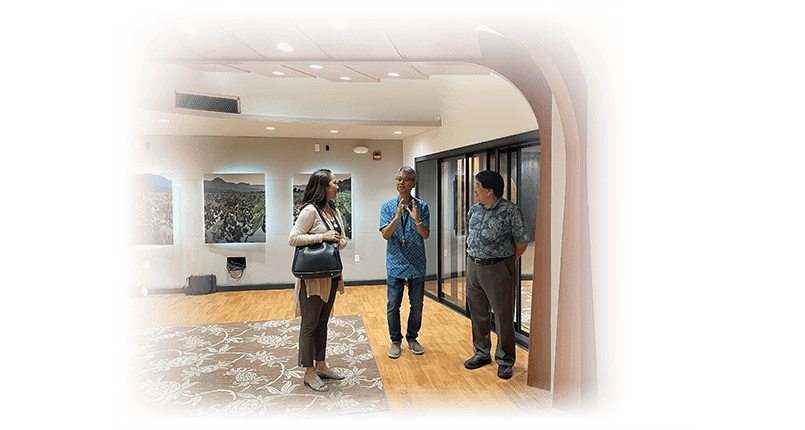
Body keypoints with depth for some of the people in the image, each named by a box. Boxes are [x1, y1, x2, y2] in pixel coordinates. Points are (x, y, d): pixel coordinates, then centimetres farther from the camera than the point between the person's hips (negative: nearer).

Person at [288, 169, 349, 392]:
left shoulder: (335, 212, 11)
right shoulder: (310, 210, -14)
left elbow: (343, 240, 18)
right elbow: (293, 239, -18)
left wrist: (339, 242, -4)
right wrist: (322, 237, -21)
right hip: (313, 276, -8)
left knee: (322, 322, 17)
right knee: (310, 324, 3)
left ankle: (321, 365, 30)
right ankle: (309, 373, 14)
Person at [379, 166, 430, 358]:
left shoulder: (422, 206, 1)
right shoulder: (387, 207, 2)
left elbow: (425, 235, -5)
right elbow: (386, 234, -9)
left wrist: (416, 219, -22)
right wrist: (397, 217, -23)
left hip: (417, 263, 1)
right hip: (395, 262, 0)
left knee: (417, 305, 9)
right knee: (393, 305, 4)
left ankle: (412, 338, 29)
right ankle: (395, 341, 22)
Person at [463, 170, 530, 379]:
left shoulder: (510, 211, -12)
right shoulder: (474, 210, 6)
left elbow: (522, 243, -6)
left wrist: (504, 262, 0)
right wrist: (476, 259, 13)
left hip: (497, 269, -6)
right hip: (473, 266, 6)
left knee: (503, 315, 3)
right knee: (477, 313, 15)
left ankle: (505, 361, 21)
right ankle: (481, 354, 33)